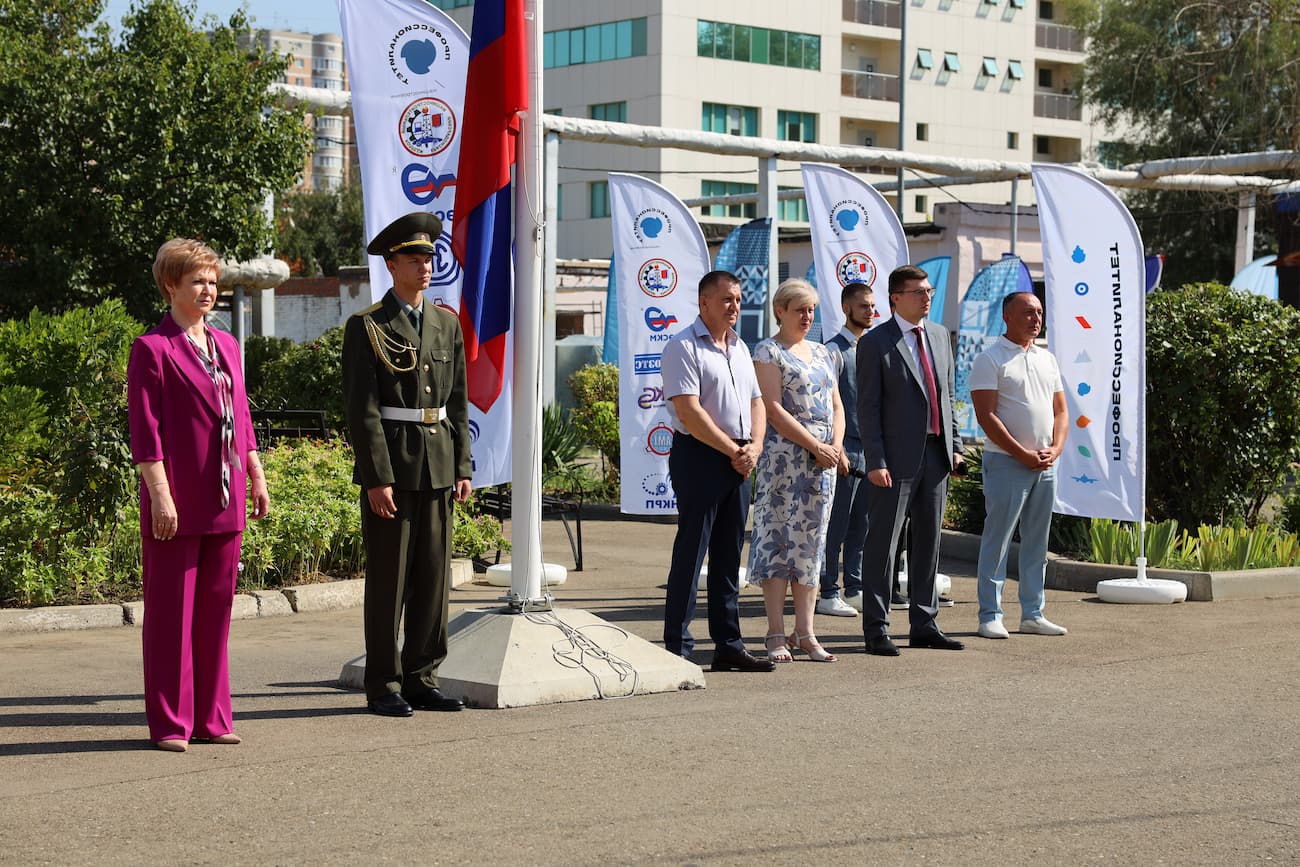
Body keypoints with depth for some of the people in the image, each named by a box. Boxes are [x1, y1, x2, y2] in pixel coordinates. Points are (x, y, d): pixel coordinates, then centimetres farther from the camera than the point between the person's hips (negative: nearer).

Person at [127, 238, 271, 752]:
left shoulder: (225, 345, 14)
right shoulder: (152, 349, -6)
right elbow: (145, 431, -11)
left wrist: (256, 478, 13)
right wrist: (160, 496, -16)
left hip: (225, 499, 7)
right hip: (177, 501, -7)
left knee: (216, 607, 11)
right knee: (171, 612, 1)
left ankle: (211, 717, 19)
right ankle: (169, 723, 8)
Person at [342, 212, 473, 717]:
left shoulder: (447, 325, 13)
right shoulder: (367, 327, -4)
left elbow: (457, 403, 14)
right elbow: (361, 409, -9)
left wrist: (462, 467, 7)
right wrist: (377, 478, -15)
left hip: (438, 467, 5)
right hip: (389, 466, -5)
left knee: (434, 578, 7)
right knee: (387, 581, -1)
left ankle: (421, 679, 16)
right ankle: (384, 687, 7)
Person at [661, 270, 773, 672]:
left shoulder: (739, 348, 18)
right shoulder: (683, 347, -8)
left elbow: (756, 402, 18)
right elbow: (689, 412, -16)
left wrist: (754, 447, 0)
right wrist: (733, 450, -13)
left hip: (737, 463, 8)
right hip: (699, 457, -8)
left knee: (728, 557, 10)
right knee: (690, 554, -7)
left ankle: (728, 646, 15)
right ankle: (677, 649, -4)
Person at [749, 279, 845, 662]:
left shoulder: (821, 352, 18)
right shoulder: (768, 352, -3)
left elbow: (836, 404, 17)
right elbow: (774, 409, -12)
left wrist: (836, 446, -2)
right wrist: (817, 447, -15)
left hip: (823, 459, 7)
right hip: (784, 454, -7)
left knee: (811, 542, 6)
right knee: (778, 538, -5)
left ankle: (805, 633, 9)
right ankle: (776, 634, -2)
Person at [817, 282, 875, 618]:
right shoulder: (835, 350, -7)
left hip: (872, 449, 7)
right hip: (846, 450, -7)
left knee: (862, 525, 11)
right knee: (836, 525, -3)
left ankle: (854, 589, 19)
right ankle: (827, 593, 3)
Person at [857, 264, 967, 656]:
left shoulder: (939, 334, 13)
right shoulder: (875, 343, -6)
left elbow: (947, 395, 17)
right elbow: (868, 407, -9)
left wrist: (955, 446, 10)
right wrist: (875, 461, -16)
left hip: (936, 454, 6)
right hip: (897, 458, -6)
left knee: (928, 541, 12)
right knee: (883, 545, -2)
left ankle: (923, 624, 20)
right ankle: (876, 630, 3)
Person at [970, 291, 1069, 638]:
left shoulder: (1047, 359, 16)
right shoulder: (990, 359, -5)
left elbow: (1060, 411, 17)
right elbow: (986, 416, -13)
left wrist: (1055, 449, -2)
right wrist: (1023, 454, -15)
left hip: (1046, 465, 7)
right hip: (1006, 462, -7)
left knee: (1037, 542, 10)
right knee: (997, 541, -5)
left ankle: (1032, 615, 16)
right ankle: (990, 616, -1)